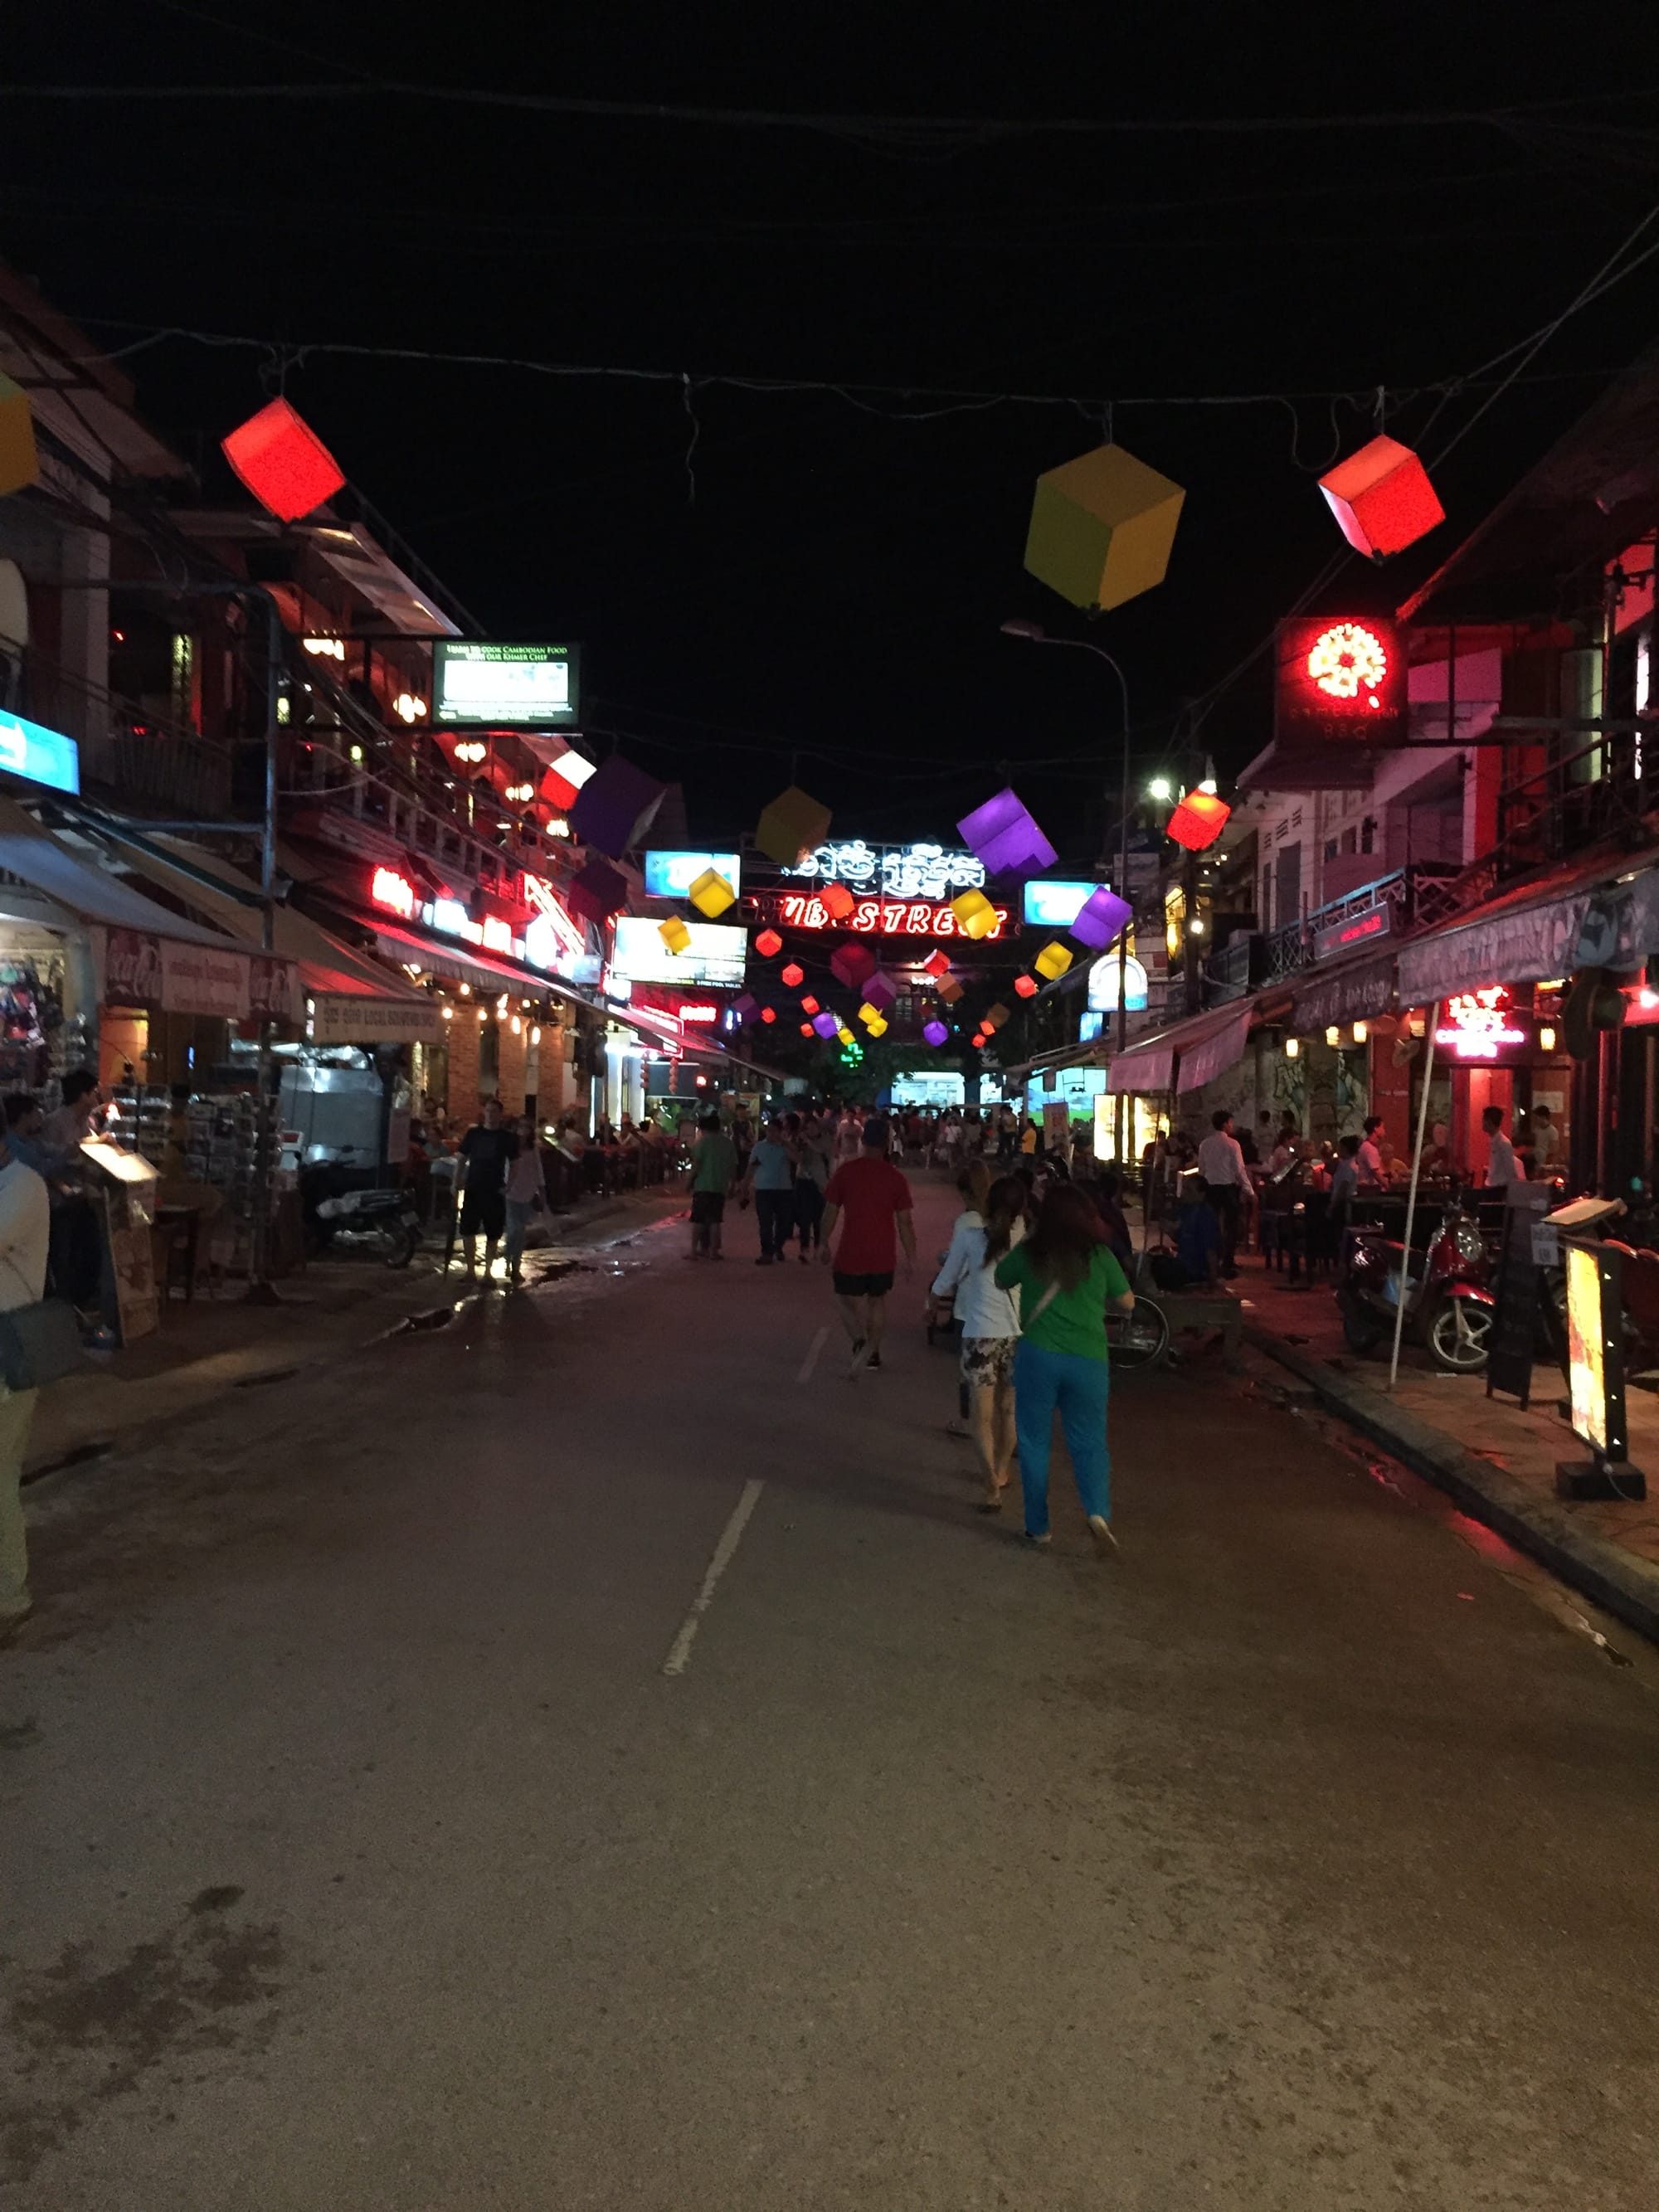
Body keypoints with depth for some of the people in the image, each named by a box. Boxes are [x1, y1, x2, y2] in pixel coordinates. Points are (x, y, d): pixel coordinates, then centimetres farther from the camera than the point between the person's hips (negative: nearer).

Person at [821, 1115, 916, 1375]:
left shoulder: (845, 1171, -9)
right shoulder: (895, 1177, -6)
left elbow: (831, 1211, -5)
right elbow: (905, 1222, -5)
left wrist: (825, 1244, 7)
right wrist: (911, 1256, 4)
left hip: (851, 1253, -2)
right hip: (883, 1255, 2)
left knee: (848, 1302, 10)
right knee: (877, 1300, 21)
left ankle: (860, 1343, -15)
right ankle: (873, 1353, 30)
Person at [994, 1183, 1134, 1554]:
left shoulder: (1029, 1252, 0)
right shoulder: (1099, 1255, -1)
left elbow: (1001, 1281, 18)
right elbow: (1127, 1303, 9)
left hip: (1038, 1356, 0)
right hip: (1089, 1359, 1)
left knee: (1034, 1441, 12)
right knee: (1089, 1441, 10)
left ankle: (1037, 1526, 15)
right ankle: (1098, 1511, -11)